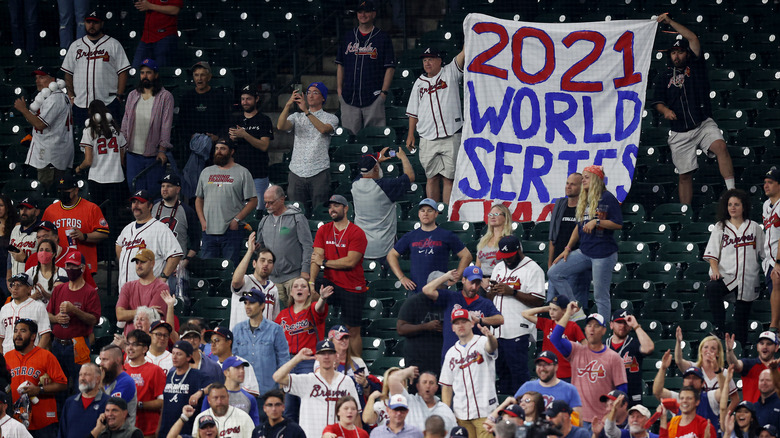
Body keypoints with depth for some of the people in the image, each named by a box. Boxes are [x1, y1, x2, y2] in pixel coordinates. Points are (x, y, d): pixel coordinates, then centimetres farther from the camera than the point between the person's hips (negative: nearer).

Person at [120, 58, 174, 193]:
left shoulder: (165, 97, -1)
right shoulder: (132, 96, 12)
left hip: (154, 155, -4)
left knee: (154, 190, 0)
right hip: (133, 152, 4)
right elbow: (126, 121, 14)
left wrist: (162, 149, -12)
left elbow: (166, 125, -5)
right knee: (135, 188, 3)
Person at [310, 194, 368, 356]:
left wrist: (324, 262, -10)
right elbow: (317, 257, -2)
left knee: (353, 331, 3)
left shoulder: (357, 233, -8)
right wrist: (311, 281, -16)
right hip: (330, 283, 3)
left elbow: (351, 261, -16)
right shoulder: (323, 231, 7)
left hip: (352, 288, -3)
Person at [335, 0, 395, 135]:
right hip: (349, 97, 3)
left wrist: (384, 92, -8)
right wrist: (339, 91, 9)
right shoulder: (347, 37, 16)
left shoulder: (383, 38, 5)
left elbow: (390, 68, 1)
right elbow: (340, 65, 18)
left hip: (373, 97, -3)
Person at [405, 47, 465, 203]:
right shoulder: (419, 83, 14)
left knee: (448, 178, -3)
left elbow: (463, 56, -10)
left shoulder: (450, 73, 5)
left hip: (450, 137, -3)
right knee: (432, 177, 5)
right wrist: (410, 135, 12)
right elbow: (413, 112, 17)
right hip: (427, 139, 3)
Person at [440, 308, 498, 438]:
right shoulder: (451, 353, 14)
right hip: (461, 414, 4)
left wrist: (490, 337, -50)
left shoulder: (481, 342, 1)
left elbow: (492, 347, -25)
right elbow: (446, 385, 15)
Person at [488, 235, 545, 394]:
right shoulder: (499, 268, 19)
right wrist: (493, 291, 0)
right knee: (501, 371, 13)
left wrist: (512, 292, -18)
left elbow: (538, 301, -14)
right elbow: (489, 297, 24)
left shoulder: (533, 269, -6)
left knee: (519, 372, -9)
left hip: (518, 333, -7)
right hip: (497, 331, 8)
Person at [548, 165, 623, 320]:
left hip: (603, 253, -8)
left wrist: (596, 222, -20)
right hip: (585, 252, 8)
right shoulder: (584, 201, 16)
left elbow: (618, 224, -12)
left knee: (601, 296, -4)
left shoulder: (607, 198, -7)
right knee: (554, 273, 1)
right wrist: (567, 249, 17)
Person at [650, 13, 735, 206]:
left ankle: (731, 192, -37)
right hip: (680, 132, 2)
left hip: (704, 125, -2)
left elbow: (692, 38, 4)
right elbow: (658, 102, 12)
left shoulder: (695, 67, 11)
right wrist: (665, 110, -11)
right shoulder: (664, 78, 17)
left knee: (720, 147, -30)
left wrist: (670, 22, 7)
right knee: (685, 175, 3)